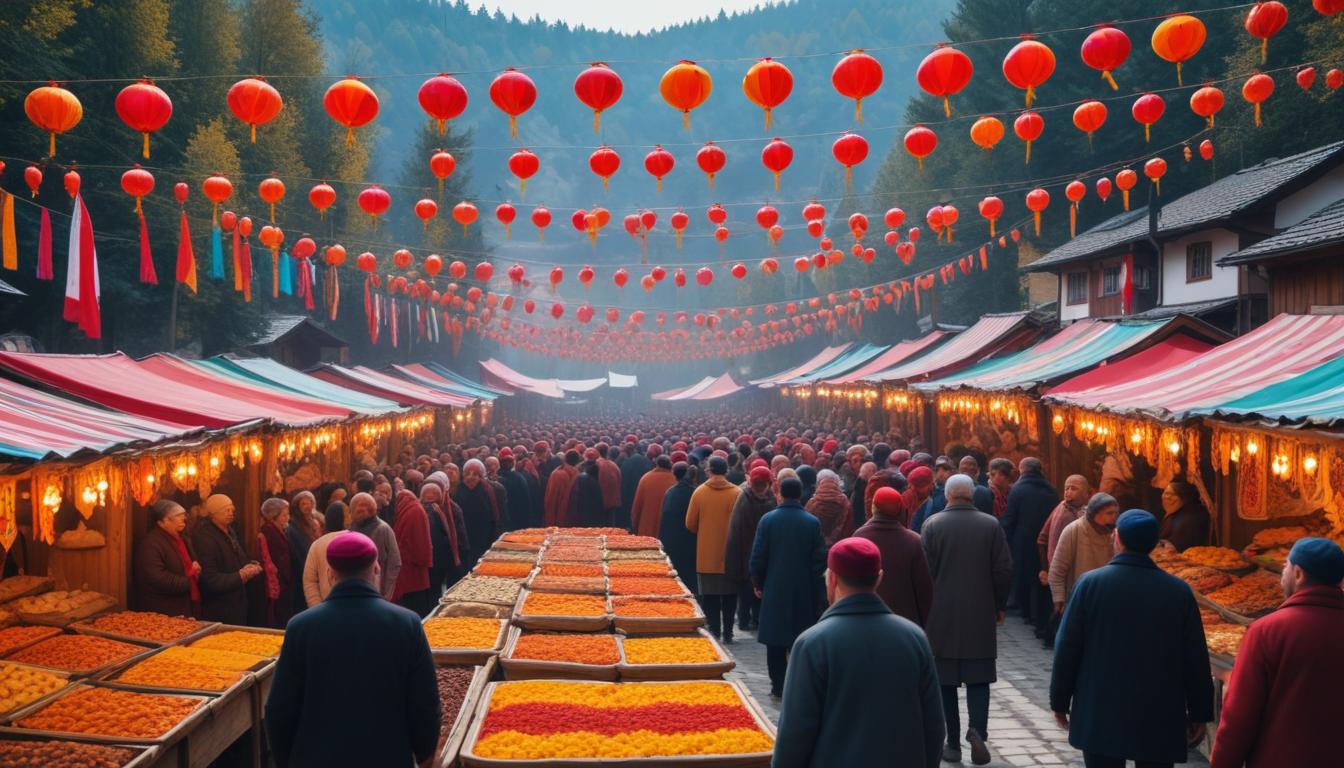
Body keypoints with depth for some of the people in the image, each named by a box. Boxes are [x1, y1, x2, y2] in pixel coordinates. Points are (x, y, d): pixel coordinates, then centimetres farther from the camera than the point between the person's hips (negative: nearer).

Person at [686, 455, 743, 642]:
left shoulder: (699, 492, -6)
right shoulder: (736, 493, -9)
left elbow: (690, 524, 0)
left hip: (706, 554, 0)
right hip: (730, 554, 0)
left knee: (710, 595, 9)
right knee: (729, 595, 11)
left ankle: (714, 630, 9)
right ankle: (727, 632, 12)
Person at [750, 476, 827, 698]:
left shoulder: (768, 520, -7)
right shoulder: (812, 523, -6)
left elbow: (758, 556, -4)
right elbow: (820, 559, -4)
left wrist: (757, 583, 8)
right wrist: (814, 584, 8)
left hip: (774, 588, 0)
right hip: (804, 591, 0)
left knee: (776, 641, 7)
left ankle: (779, 686, 9)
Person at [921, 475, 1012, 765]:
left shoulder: (933, 524, -6)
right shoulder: (991, 525, -2)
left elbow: (925, 571, -6)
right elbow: (1004, 570, -2)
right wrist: (999, 606, 12)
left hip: (941, 616, -1)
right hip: (981, 616, 1)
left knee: (946, 679, 7)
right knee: (978, 677, 8)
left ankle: (953, 744, 10)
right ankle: (977, 730, -12)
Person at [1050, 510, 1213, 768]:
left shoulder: (1090, 583, -8)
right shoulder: (1179, 591, -3)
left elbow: (1067, 648, -5)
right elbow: (1196, 659, 0)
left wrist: (1060, 701, 6)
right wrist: (1199, 713, 11)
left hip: (1100, 717, -1)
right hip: (1160, 720, 1)